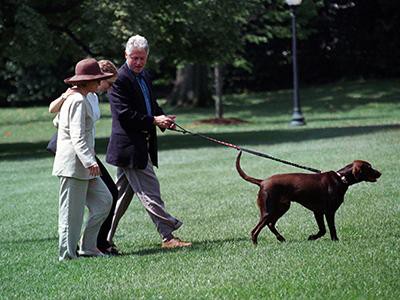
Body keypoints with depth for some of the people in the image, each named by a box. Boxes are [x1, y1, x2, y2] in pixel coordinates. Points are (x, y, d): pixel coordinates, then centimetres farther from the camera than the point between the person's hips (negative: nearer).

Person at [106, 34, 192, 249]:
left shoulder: (144, 76, 15)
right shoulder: (120, 80, -14)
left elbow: (151, 105, 23)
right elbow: (124, 114, -19)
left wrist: (163, 118, 2)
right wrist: (154, 120, -20)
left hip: (141, 145, 10)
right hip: (129, 146, -10)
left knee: (122, 195, 13)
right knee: (150, 192, -7)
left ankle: (104, 239, 19)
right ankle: (168, 237, -5)